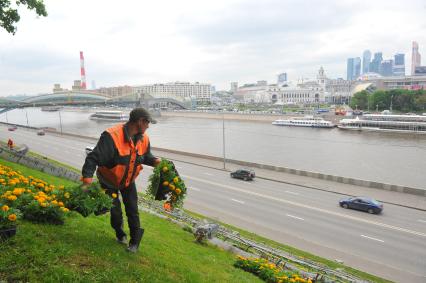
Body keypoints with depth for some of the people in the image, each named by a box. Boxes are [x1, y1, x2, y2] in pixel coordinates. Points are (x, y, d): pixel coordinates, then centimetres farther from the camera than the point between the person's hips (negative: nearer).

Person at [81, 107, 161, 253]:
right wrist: (87, 178, -43)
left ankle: (135, 241, 23)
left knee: (132, 210, 6)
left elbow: (145, 156, 6)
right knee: (115, 210, 7)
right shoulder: (112, 136, -34)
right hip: (110, 182, -4)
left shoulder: (144, 139, -11)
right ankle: (120, 234, 38)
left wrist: (155, 161, -15)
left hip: (129, 181, 5)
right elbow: (93, 158, -35)